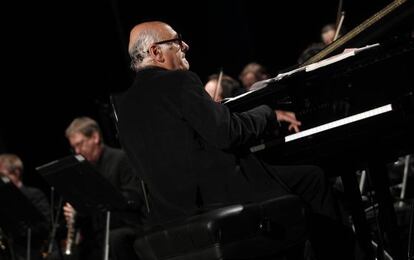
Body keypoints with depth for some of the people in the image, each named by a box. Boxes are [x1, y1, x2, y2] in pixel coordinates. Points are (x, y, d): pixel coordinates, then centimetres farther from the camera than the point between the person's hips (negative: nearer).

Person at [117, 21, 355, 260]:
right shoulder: (178, 81, -13)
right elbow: (228, 134, -18)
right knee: (312, 178, 8)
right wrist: (270, 114, 1)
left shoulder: (125, 105, 11)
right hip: (215, 195, -8)